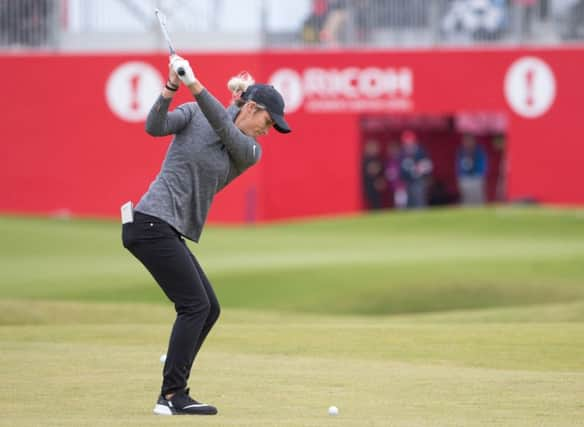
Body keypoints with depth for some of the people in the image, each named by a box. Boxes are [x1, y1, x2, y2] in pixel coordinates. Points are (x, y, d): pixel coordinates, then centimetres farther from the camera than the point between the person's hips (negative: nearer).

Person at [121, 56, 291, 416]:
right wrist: (171, 87, -32)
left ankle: (174, 393, 12)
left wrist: (194, 85, -26)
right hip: (152, 223, -8)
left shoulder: (250, 153, 8)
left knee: (208, 308, 8)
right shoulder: (194, 115, -2)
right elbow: (155, 127, -17)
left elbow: (225, 130, -12)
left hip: (171, 233, 8)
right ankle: (172, 396, -14)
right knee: (195, 305, -13)